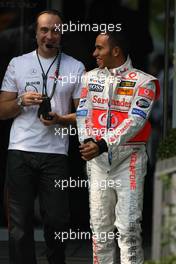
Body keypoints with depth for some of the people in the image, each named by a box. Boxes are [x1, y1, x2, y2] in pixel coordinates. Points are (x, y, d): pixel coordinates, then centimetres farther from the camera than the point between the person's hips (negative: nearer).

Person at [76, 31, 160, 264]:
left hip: (128, 158, -4)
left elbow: (135, 121, -14)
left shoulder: (142, 82, -4)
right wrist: (88, 141, -15)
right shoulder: (91, 78, 12)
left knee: (128, 227, -8)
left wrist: (103, 145, -23)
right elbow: (83, 113, 5)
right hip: (96, 159, 5)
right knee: (100, 226, 7)